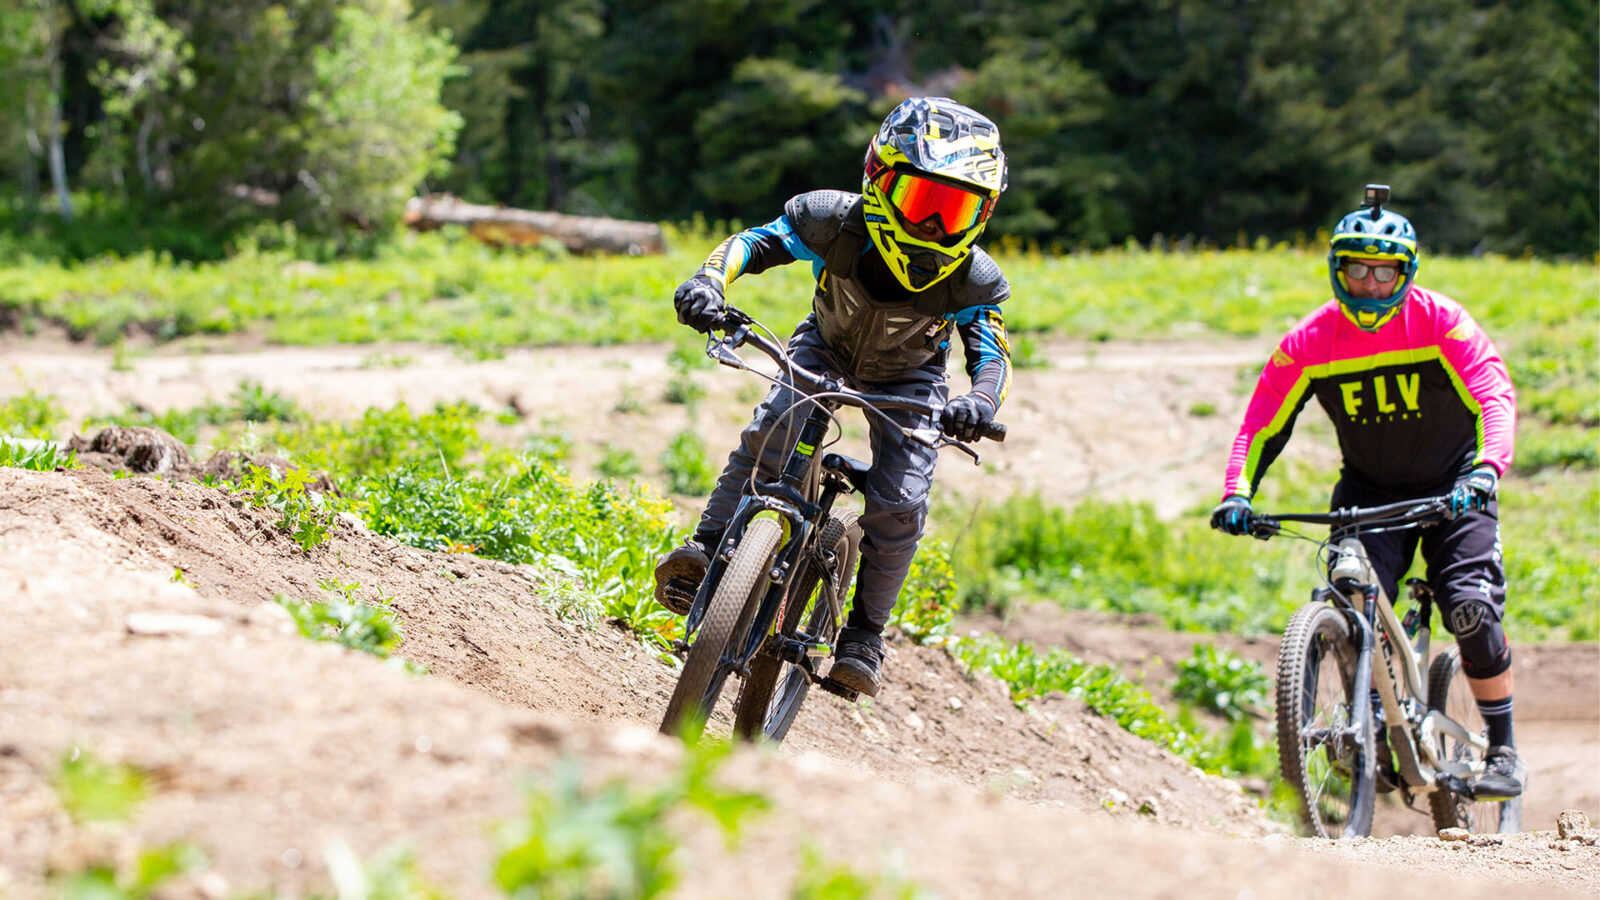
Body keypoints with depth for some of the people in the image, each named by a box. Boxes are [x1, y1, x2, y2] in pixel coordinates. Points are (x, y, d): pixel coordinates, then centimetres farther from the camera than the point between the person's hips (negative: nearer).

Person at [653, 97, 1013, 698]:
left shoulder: (972, 280, -32)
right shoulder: (838, 222, -33)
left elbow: (991, 355, -35)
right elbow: (755, 241, -28)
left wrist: (980, 401, -59)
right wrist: (709, 282, -50)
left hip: (907, 377, 0)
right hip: (827, 345, 0)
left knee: (899, 502, -16)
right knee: (772, 427, -29)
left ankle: (865, 632, 1)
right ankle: (707, 550, -26)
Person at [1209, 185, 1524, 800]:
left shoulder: (1441, 322, -18)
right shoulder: (1309, 342, -12)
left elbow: (1495, 396, -27)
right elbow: (1262, 425, -10)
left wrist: (1487, 468, -45)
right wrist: (1236, 493, -27)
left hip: (1451, 486, -2)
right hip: (1369, 488, 2)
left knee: (1471, 606, -18)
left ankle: (1503, 752, -3)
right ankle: (1381, 741, -4)